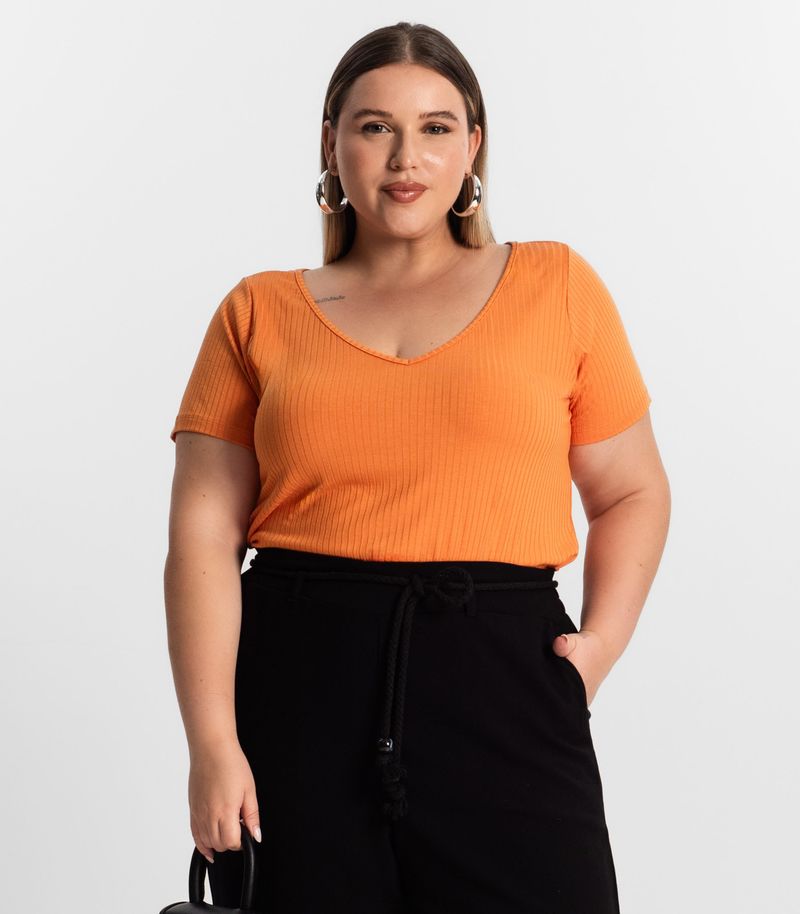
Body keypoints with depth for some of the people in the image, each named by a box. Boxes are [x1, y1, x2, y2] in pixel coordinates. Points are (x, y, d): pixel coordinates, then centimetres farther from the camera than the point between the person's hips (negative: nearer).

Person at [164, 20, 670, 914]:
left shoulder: (556, 285, 9)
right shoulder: (260, 312, 9)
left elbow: (631, 492, 13)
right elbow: (204, 532, 2)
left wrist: (602, 640, -4)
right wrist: (212, 741, -8)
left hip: (502, 675, 0)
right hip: (297, 678, 1)